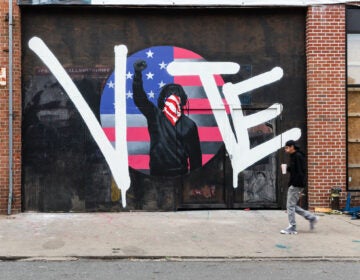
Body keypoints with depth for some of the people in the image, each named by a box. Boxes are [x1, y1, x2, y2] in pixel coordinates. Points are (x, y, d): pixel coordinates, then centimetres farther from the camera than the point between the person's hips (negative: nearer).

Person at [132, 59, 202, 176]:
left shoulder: (188, 124, 2)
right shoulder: (155, 115, 1)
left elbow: (195, 153, 3)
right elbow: (139, 98, -11)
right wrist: (137, 73, -26)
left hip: (179, 173, 0)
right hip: (157, 171, 0)